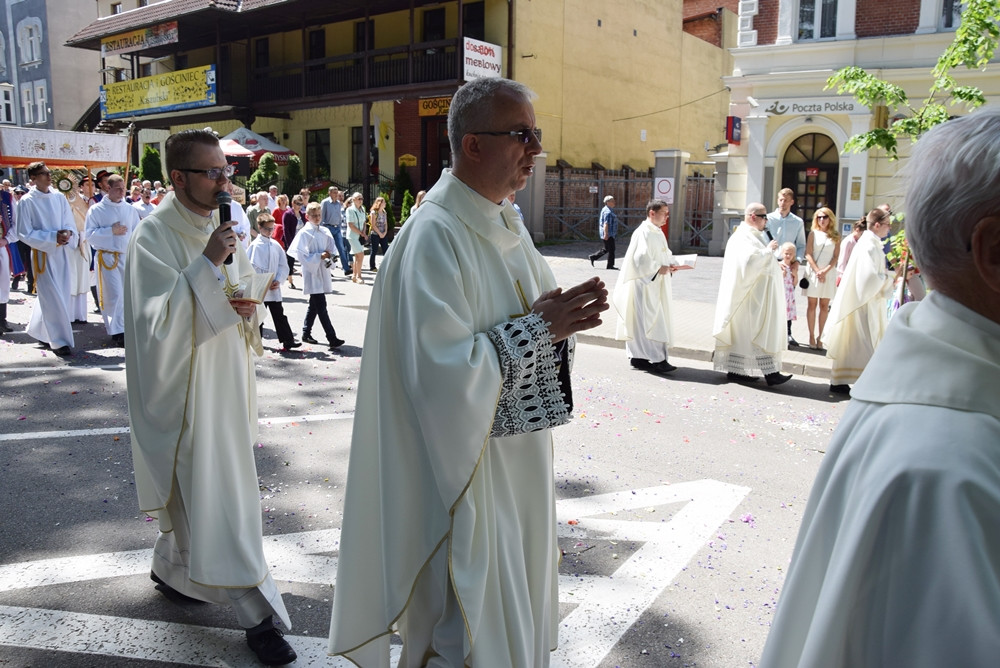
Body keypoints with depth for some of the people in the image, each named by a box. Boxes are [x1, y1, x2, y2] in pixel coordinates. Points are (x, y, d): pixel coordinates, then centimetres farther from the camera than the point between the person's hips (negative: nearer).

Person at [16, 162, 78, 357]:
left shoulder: (59, 197, 6)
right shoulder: (27, 201, -7)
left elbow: (70, 224, 11)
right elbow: (24, 233, -8)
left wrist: (67, 233, -12)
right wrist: (53, 237, -17)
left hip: (62, 252, 5)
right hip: (43, 254, -5)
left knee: (48, 295, 14)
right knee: (53, 298, -6)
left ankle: (40, 331, 33)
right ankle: (60, 341, -1)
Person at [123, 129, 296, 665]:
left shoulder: (220, 226, 6)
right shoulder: (153, 236, -16)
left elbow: (246, 281, 17)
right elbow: (157, 321, -23)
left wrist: (248, 304, -6)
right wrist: (206, 265, -28)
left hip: (225, 374, 8)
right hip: (185, 383, -7)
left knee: (192, 486, 21)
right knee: (215, 496, -2)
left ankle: (167, 567, 45)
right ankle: (256, 614, 7)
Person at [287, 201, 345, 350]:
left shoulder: (325, 232, 9)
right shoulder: (304, 233, -8)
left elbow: (332, 249, 15)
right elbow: (301, 255, -13)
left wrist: (329, 255, -7)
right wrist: (319, 256, -17)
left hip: (322, 272, 7)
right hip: (311, 272, -7)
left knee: (314, 305, 16)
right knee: (321, 306, -9)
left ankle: (306, 333, 29)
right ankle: (332, 339, -11)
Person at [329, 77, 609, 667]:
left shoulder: (506, 223, 7)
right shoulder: (434, 234, -21)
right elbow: (438, 365, -27)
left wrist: (563, 318, -7)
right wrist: (535, 330, -21)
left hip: (519, 458, 9)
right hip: (465, 464, -8)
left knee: (516, 589, 24)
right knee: (472, 614, 8)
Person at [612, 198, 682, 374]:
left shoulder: (658, 233, 16)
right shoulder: (643, 233, -14)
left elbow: (665, 253, 23)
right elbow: (641, 258, -22)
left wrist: (671, 264, 4)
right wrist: (659, 268, -17)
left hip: (657, 285, 10)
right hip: (645, 285, -10)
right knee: (649, 320, -9)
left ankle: (637, 357, 15)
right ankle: (657, 359, -8)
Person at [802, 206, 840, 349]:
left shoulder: (836, 236, 8)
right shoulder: (813, 233, 5)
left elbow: (836, 257, 3)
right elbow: (808, 254, -1)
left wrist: (825, 271, -12)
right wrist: (817, 271, -11)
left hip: (828, 273, 1)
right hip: (813, 272, -1)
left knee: (824, 306, 2)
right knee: (812, 305, 0)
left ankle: (819, 337, 6)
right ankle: (812, 336, 3)